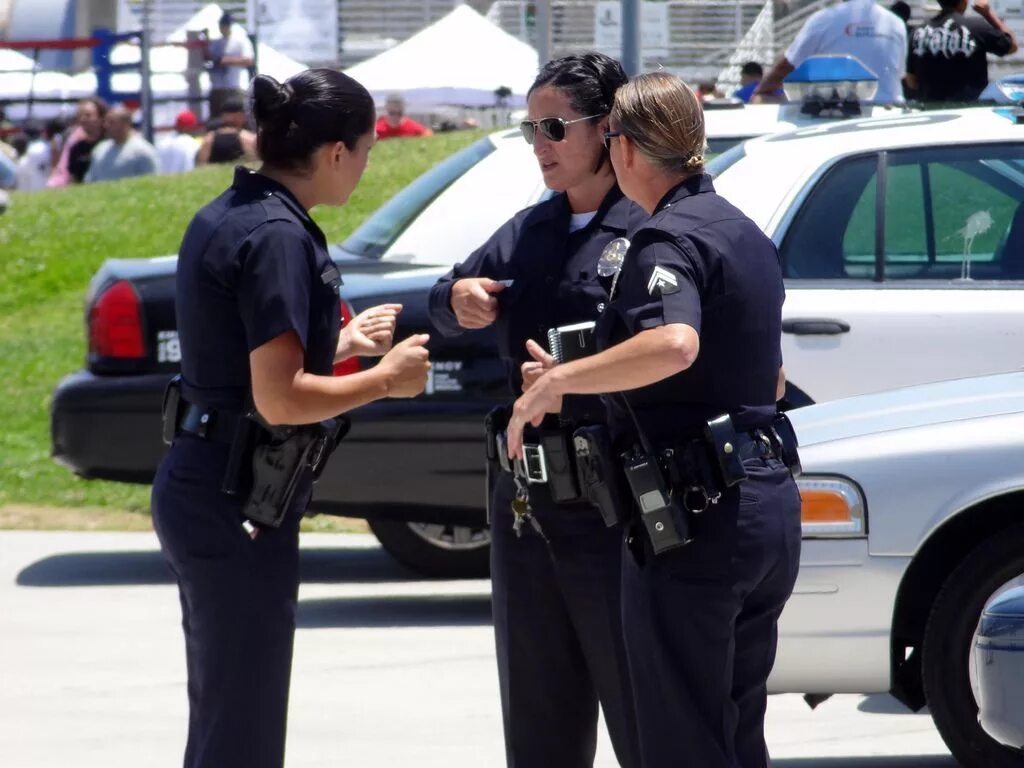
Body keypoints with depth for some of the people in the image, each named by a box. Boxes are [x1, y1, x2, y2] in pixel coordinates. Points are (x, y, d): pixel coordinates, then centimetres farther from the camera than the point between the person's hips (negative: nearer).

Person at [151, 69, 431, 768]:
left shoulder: (222, 218, 11)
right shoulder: (277, 236, -18)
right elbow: (280, 399, -22)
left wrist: (342, 344, 22)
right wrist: (387, 378, -9)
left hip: (198, 487, 10)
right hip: (237, 503, -10)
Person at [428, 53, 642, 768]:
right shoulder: (531, 230, 15)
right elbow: (450, 300, 24)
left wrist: (573, 383, -27)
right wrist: (456, 299, 2)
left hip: (612, 508, -8)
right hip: (524, 498, 8)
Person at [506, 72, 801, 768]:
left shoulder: (669, 239, -13)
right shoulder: (745, 233, 17)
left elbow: (674, 343, -35)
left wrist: (556, 381, -25)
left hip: (695, 518, -9)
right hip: (771, 506, 9)